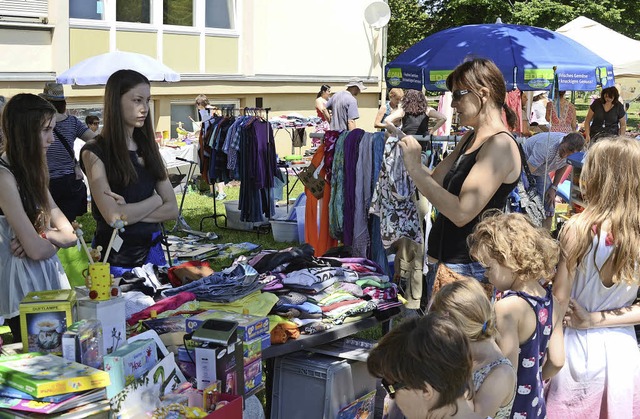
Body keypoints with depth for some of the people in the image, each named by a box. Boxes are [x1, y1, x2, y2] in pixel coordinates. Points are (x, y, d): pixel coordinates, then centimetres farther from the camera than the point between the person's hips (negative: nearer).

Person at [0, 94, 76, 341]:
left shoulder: (30, 171, 10)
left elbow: (69, 235, 6)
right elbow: (36, 250, -21)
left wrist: (42, 236, -14)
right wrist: (54, 240, 1)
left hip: (47, 275, 8)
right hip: (23, 281, -8)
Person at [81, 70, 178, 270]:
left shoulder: (148, 148, 8)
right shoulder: (94, 152, -10)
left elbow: (172, 209, 0)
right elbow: (113, 216, -19)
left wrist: (130, 211, -14)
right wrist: (155, 199, -5)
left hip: (152, 250, 5)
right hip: (115, 255, -5)